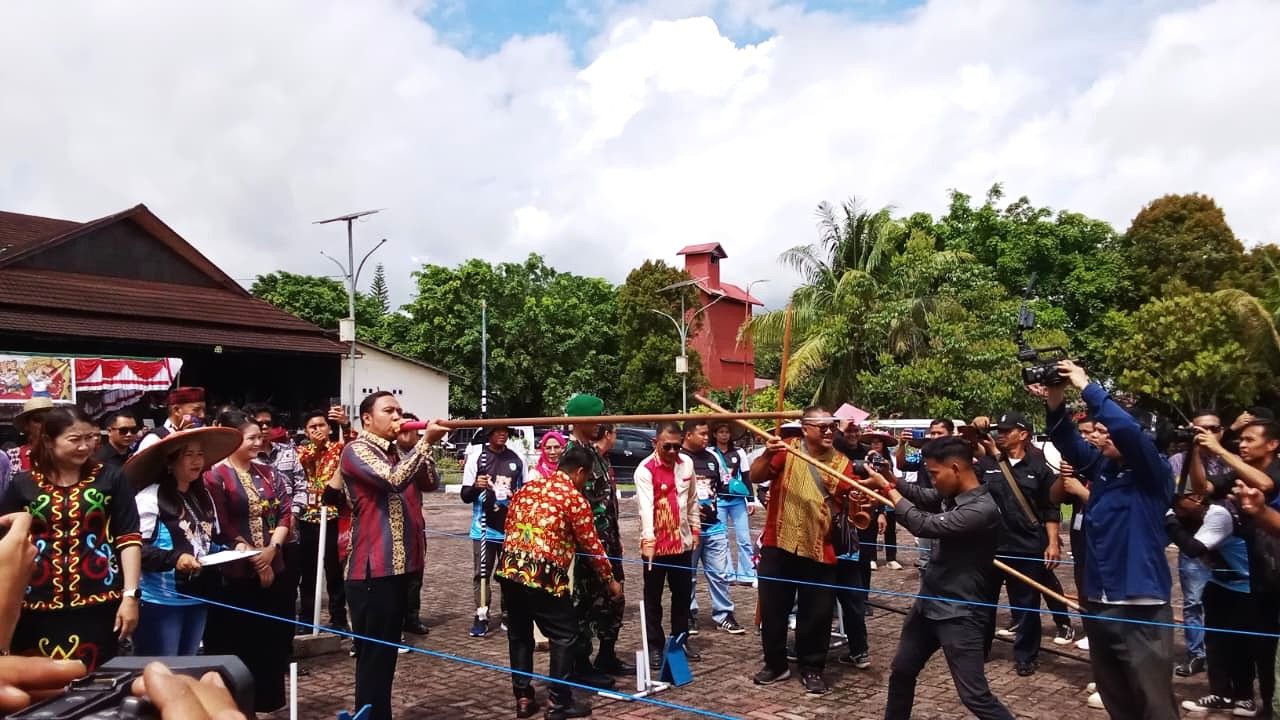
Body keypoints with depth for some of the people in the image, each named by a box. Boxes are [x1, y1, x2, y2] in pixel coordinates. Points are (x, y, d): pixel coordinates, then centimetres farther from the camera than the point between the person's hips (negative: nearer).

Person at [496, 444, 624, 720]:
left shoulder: (528, 487, 16)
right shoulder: (575, 499, -3)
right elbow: (591, 545, 2)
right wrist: (610, 579, 14)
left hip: (509, 570, 7)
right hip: (544, 575, -7)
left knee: (519, 634, 19)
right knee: (564, 636, 8)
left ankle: (523, 698, 24)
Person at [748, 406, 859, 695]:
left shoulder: (842, 463, 2)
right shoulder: (787, 452, -2)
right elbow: (755, 477, -10)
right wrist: (767, 455, -28)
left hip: (819, 551, 1)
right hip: (778, 546, 0)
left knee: (817, 614, 8)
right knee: (773, 608, 10)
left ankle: (812, 669, 25)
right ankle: (775, 664, 28)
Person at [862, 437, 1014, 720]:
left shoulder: (983, 509, -26)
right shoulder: (952, 495, 1)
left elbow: (924, 525, -26)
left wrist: (887, 487, -16)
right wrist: (887, 479, -8)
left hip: (960, 614, -9)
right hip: (929, 603, 9)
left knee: (975, 696, -7)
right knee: (901, 672, 22)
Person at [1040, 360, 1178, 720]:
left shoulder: (1153, 473, -10)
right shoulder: (1102, 465, 8)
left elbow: (1128, 429, -26)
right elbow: (1068, 442, 2)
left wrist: (1087, 387, -22)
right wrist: (1056, 405, -16)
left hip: (1140, 608, -7)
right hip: (1098, 604, 7)